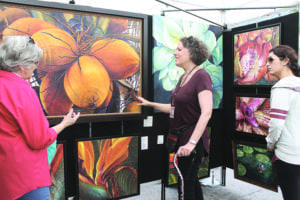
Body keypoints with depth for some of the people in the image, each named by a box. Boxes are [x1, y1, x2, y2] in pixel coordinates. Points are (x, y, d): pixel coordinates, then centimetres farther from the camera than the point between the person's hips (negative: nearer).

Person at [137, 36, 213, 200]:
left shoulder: (201, 76, -14)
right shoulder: (183, 78, 13)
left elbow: (206, 113, -24)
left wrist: (191, 143, -30)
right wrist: (150, 104, 15)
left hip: (193, 139, -9)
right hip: (181, 138, 9)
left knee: (185, 187, 1)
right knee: (191, 182, 21)